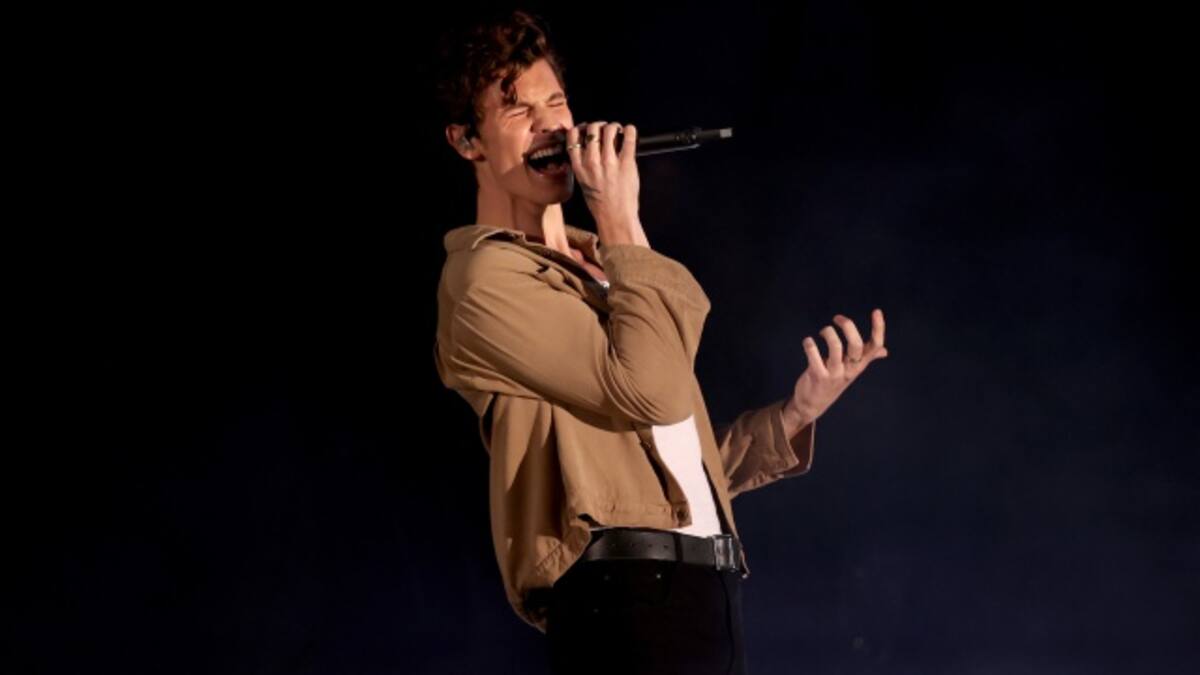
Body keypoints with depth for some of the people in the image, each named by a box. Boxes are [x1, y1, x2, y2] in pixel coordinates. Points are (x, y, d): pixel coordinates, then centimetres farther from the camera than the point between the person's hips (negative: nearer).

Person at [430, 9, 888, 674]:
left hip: (702, 592, 9)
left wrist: (795, 413, 9)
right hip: (627, 596, -9)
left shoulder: (596, 264, 22)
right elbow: (652, 392, -18)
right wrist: (620, 221, -11)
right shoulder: (485, 279, -6)